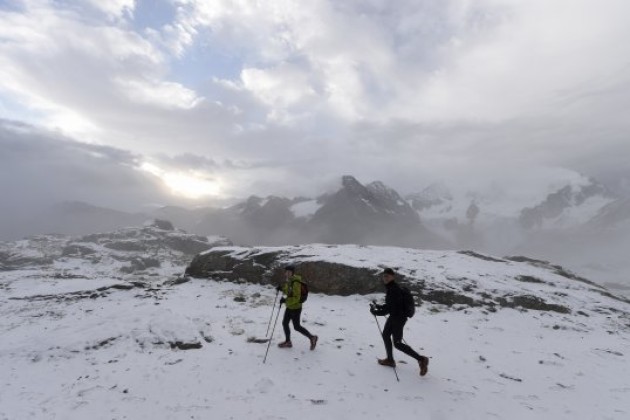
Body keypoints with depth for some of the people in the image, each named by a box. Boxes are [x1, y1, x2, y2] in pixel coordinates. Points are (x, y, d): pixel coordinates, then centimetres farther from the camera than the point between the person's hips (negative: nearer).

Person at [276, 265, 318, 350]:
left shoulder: (295, 283, -25)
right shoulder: (289, 281, 3)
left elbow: (296, 298, -26)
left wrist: (285, 300, -31)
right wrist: (281, 288, 0)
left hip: (295, 308, -9)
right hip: (289, 307, 9)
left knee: (296, 327, 3)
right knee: (285, 323, 14)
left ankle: (312, 338, 20)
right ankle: (288, 342, 30)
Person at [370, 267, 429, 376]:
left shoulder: (394, 290, -27)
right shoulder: (391, 288, 3)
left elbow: (389, 308, -26)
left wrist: (375, 312, -18)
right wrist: (378, 306, 5)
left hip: (399, 318, -10)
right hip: (394, 317, 10)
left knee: (397, 343, 1)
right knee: (385, 335, 21)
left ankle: (421, 359, 11)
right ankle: (390, 360, 37)